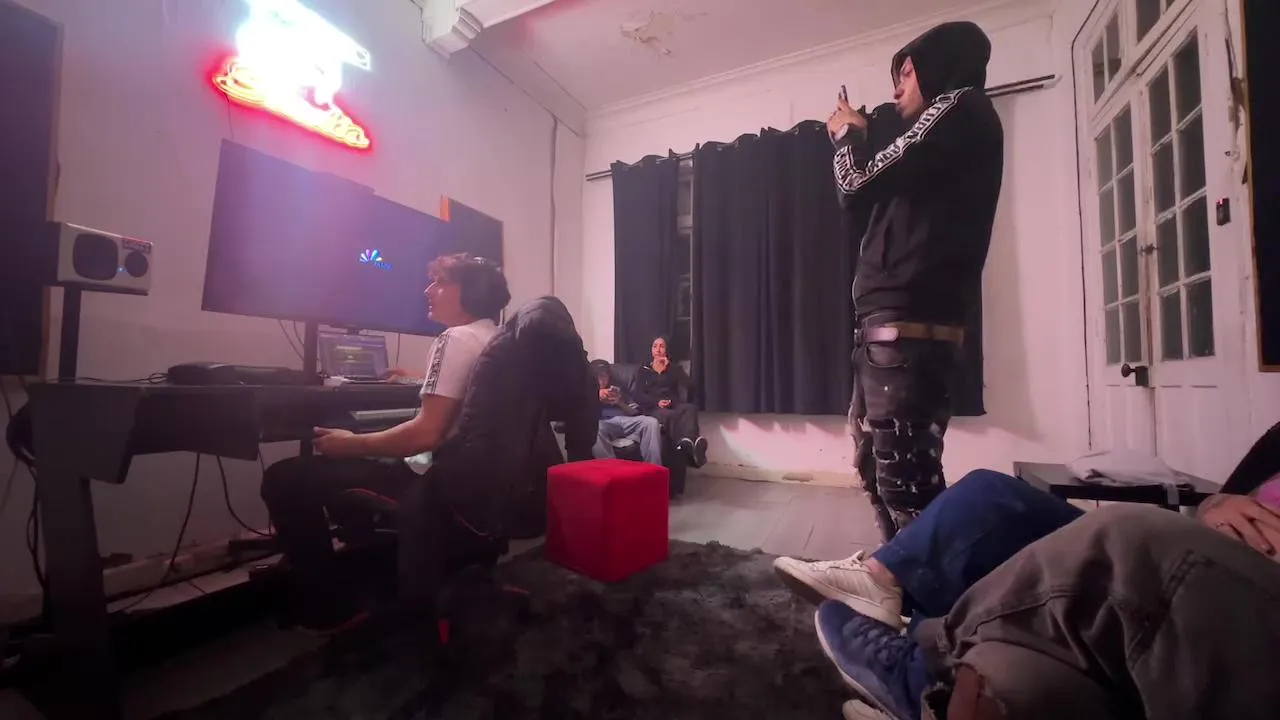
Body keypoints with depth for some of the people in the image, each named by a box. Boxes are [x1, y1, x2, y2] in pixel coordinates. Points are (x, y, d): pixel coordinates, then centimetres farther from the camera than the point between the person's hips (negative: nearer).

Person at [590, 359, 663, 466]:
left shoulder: (618, 389, 34)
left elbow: (635, 411, 21)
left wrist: (620, 402, 3)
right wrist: (597, 395, 2)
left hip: (625, 420, 3)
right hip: (604, 422, -2)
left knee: (651, 422, -28)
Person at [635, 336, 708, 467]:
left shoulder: (674, 367, 24)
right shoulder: (643, 370, 22)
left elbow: (689, 385, 4)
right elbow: (639, 395, 6)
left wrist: (669, 367, 1)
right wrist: (657, 402, -13)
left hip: (674, 405, 1)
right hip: (653, 407, -1)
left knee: (691, 408, -36)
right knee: (670, 416, -39)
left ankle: (686, 444, -65)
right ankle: (691, 444, -62)